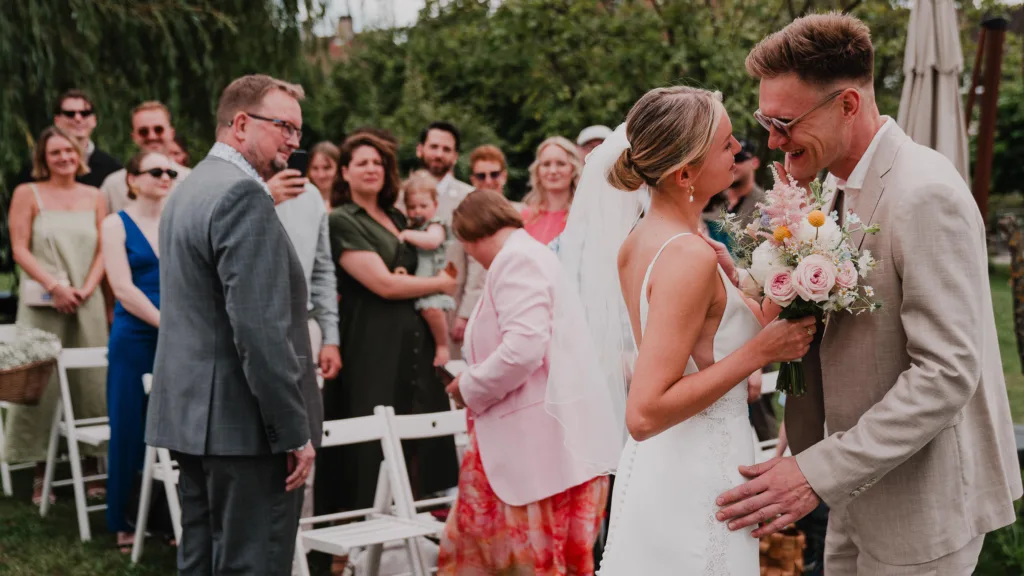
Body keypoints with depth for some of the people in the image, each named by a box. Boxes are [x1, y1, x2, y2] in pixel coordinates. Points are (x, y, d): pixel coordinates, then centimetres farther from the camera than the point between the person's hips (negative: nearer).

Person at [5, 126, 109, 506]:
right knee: (41, 385, -3)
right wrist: (54, 286, -13)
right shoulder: (27, 194, 4)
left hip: (86, 302, 3)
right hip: (43, 303, -3)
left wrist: (87, 288, -6)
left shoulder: (93, 197, 12)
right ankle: (41, 475, 3)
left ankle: (91, 468, 10)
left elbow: (104, 249, 9)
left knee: (91, 383, 2)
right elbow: (20, 249, -2)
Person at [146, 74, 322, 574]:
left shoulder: (189, 189, 16)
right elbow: (260, 330, -22)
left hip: (190, 418, 10)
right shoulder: (243, 195, -16)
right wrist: (295, 434, -18)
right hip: (243, 424, -10)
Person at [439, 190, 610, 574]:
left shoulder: (516, 259, -12)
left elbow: (524, 348, -24)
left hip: (542, 438, -10)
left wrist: (470, 388, -9)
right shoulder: (529, 255, 20)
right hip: (524, 439, 10)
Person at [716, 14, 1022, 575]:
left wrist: (818, 473, -27)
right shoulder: (844, 187, 6)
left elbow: (947, 375, -26)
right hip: (861, 488, 8)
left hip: (923, 503, -8)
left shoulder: (926, 196, -23)